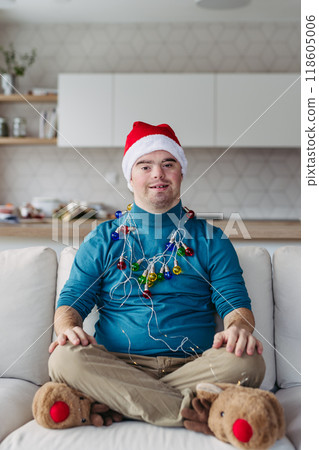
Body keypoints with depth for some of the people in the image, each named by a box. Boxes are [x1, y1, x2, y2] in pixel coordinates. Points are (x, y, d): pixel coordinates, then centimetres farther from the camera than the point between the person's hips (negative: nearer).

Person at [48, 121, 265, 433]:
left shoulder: (210, 239, 14)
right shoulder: (103, 240, 15)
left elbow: (235, 303, 7)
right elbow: (71, 301, 11)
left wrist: (238, 328, -18)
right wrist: (68, 328, -14)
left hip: (192, 367, 0)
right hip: (117, 366, 0)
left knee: (247, 362, -30)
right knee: (65, 357, -30)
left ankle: (117, 405, -24)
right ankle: (193, 414, -28)